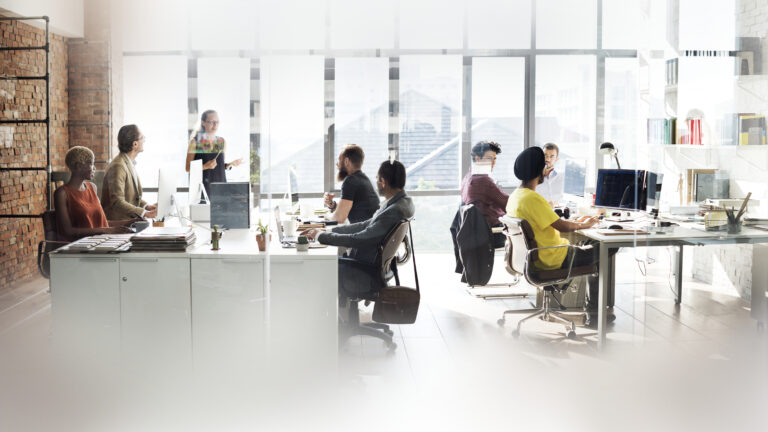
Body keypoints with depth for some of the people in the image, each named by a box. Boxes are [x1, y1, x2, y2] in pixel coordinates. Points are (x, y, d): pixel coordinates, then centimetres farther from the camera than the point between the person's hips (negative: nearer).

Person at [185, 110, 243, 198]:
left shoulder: (222, 142, 12)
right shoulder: (195, 142, -1)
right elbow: (188, 168, -2)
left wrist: (231, 164, 0)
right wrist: (205, 166, -16)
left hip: (219, 185, 4)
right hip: (203, 186, -4)